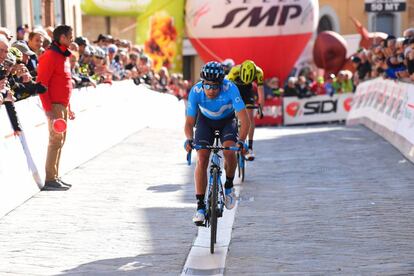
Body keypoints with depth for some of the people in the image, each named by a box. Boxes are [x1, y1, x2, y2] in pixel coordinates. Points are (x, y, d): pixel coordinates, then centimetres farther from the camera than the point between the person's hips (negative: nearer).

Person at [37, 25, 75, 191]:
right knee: (56, 141, -9)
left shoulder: (64, 56, 16)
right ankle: (50, 180, -6)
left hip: (63, 106, 9)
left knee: (60, 141, 11)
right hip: (55, 106, -9)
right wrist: (48, 109, -21)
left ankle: (55, 177, 18)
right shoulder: (50, 56, -13)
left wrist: (68, 108, 20)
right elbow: (41, 84, -17)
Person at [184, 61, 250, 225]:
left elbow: (244, 119, -37)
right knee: (202, 159, -15)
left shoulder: (230, 89, -36)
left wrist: (241, 140, -52)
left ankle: (229, 186, 1)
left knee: (229, 151, -27)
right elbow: (189, 122, -23)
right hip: (206, 121, 1)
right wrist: (189, 139, -43)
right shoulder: (196, 91, -31)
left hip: (227, 120, -1)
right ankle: (200, 207, -11)